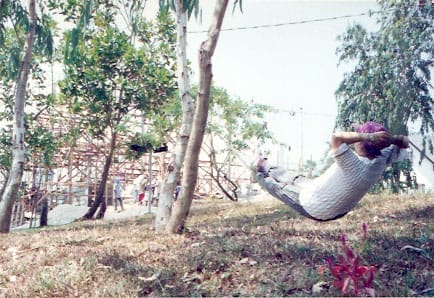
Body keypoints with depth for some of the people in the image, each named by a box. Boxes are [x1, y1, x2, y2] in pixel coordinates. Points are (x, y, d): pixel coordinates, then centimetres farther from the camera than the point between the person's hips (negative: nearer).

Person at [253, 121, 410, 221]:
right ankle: (267, 169, 53)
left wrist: (368, 136, -47)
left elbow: (337, 136, -48)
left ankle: (260, 172, 50)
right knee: (296, 179, 28)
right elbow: (405, 143, -2)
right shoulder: (381, 160, -18)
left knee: (281, 187, 20)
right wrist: (390, 138, -23)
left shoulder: (354, 165, -40)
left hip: (314, 209, -7)